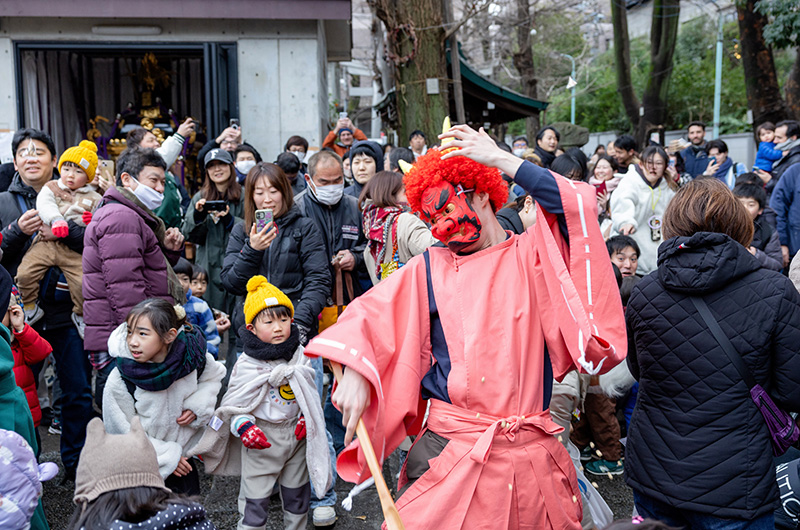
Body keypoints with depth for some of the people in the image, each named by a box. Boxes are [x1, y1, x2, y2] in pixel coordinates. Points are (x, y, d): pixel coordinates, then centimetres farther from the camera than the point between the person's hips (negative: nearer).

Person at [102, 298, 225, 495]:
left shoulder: (191, 354, -20)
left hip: (183, 457, 3)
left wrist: (197, 406, -15)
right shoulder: (118, 382, -26)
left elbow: (214, 376, 3)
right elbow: (125, 434, -15)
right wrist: (168, 457, -14)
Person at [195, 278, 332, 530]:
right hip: (262, 438, -4)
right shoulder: (247, 364, -14)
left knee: (297, 490, 19)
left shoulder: (300, 355, -2)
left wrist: (306, 417, -2)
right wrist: (244, 426, -21)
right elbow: (235, 403, -6)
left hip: (295, 433, 4)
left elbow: (309, 391, 10)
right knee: (255, 496, 2)